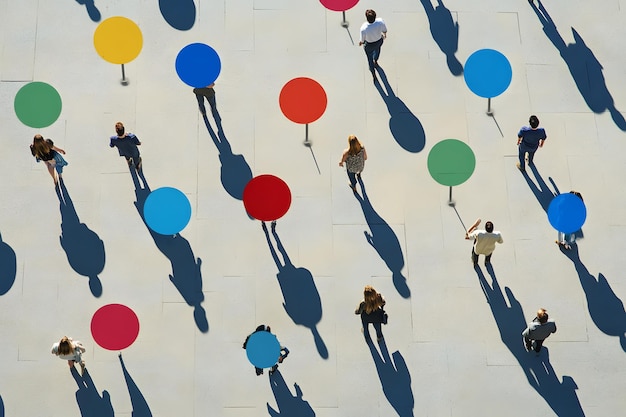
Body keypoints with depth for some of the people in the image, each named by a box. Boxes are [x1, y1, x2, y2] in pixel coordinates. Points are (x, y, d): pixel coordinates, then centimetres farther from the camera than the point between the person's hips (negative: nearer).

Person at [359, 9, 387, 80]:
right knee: (377, 49, 40)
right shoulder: (380, 21, -35)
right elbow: (384, 30, -12)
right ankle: (375, 61, 72)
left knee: (370, 58, 29)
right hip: (379, 41, 2)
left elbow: (362, 40, -21)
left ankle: (373, 74, 54)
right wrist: (384, 34, 13)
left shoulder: (363, 28, -42)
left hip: (369, 45, -2)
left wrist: (361, 42, 4)